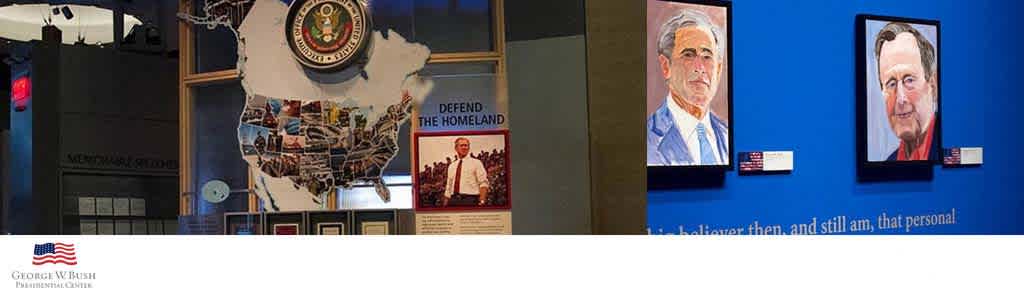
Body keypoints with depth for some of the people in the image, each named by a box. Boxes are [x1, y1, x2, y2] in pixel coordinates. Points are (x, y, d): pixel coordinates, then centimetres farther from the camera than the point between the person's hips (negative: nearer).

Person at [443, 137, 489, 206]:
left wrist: (482, 201, -20)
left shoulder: (476, 163, 4)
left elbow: (483, 183, -5)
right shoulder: (451, 166, 19)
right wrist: (445, 205, 11)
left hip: (470, 200, -4)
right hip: (454, 200, 4)